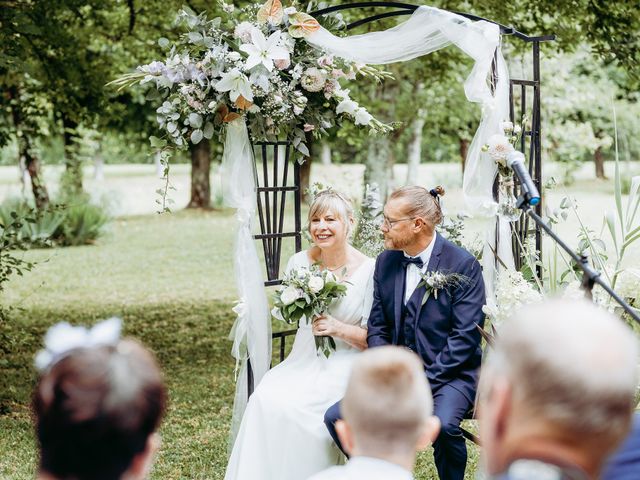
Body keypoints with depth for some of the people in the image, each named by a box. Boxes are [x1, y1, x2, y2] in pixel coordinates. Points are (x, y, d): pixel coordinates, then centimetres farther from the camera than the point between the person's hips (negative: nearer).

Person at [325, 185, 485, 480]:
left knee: (442, 425, -36)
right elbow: (377, 327, 10)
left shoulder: (462, 265, -10)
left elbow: (466, 337, -14)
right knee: (336, 417, -14)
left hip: (448, 374, -5)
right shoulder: (386, 262, 7)